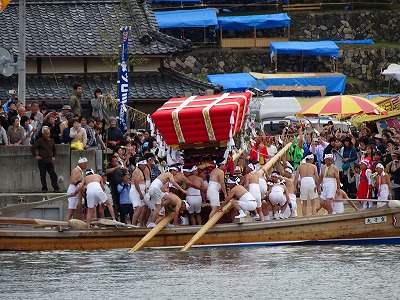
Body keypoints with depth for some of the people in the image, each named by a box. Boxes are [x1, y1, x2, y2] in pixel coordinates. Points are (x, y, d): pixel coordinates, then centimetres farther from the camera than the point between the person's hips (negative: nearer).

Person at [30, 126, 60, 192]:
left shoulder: (51, 141, 11)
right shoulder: (40, 141, -4)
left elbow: (54, 149, 26)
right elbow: (32, 148, -1)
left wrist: (54, 156, 13)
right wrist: (36, 156, -7)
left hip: (49, 161, 3)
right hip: (42, 161, -3)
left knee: (53, 175, -4)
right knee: (43, 176, 1)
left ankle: (56, 188, -5)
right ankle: (44, 189, 9)